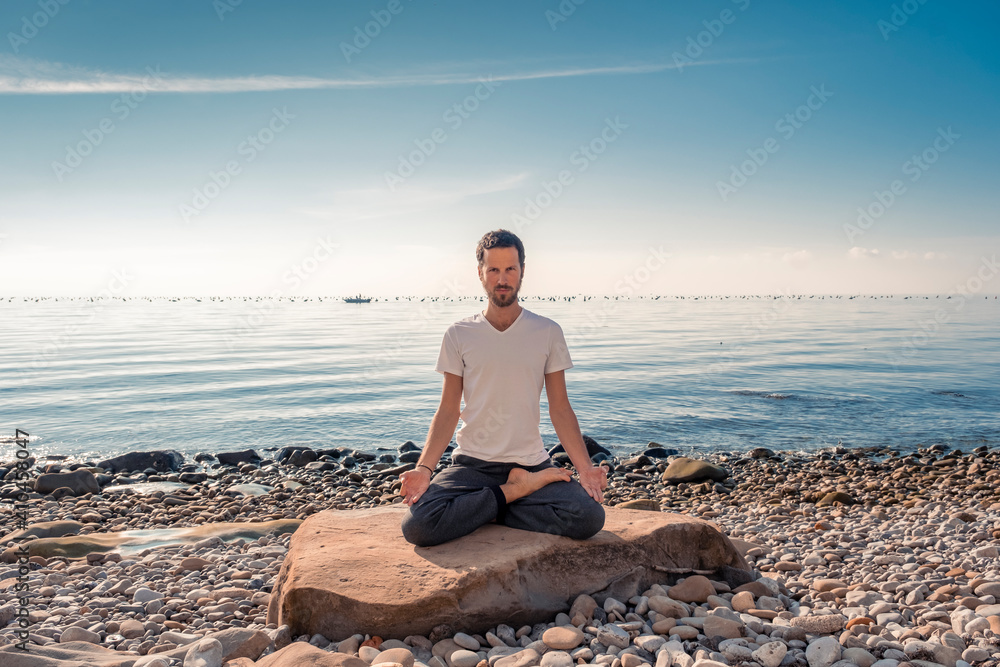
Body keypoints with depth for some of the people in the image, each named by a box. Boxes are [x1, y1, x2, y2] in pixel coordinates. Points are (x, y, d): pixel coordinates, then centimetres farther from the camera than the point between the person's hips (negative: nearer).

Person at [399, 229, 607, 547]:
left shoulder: (548, 332, 4)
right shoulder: (458, 335, 3)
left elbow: (560, 409, 4)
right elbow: (447, 411, 3)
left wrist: (585, 467, -10)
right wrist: (424, 468, -12)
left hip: (531, 462, 0)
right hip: (471, 463, 0)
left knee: (589, 517, -27)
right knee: (417, 526, -26)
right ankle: (516, 492, -7)